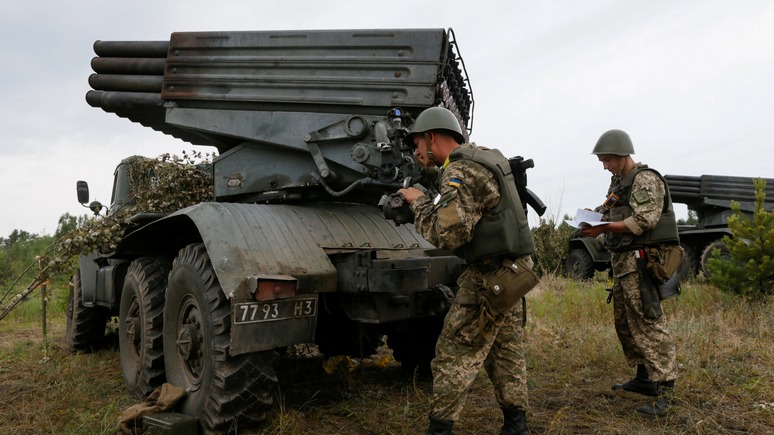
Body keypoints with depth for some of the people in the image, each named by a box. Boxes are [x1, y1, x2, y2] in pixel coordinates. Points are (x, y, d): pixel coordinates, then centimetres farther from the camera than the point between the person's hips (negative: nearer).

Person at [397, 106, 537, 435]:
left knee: (455, 353, -3)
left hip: (490, 274, -10)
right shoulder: (485, 156, 13)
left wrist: (420, 203, -11)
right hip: (514, 267, 10)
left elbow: (448, 235, -25)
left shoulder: (460, 173, -17)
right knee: (505, 347, 17)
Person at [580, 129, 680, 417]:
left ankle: (664, 390, -8)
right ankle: (644, 378, 26)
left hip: (640, 261, -10)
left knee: (649, 322, -11)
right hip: (623, 260, 10)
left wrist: (603, 228, -20)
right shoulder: (618, 182, 18)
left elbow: (645, 220, -20)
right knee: (624, 322, 15)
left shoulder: (645, 179, -9)